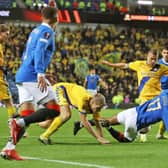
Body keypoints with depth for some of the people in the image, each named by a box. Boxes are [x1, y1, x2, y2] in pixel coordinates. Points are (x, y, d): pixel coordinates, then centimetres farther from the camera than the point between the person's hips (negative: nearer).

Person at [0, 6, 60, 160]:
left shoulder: (35, 31, 22)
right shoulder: (47, 31, -5)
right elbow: (39, 51, -20)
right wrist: (41, 74, -29)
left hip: (22, 75, 9)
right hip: (33, 75, -9)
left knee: (27, 115, 6)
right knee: (54, 110, -9)